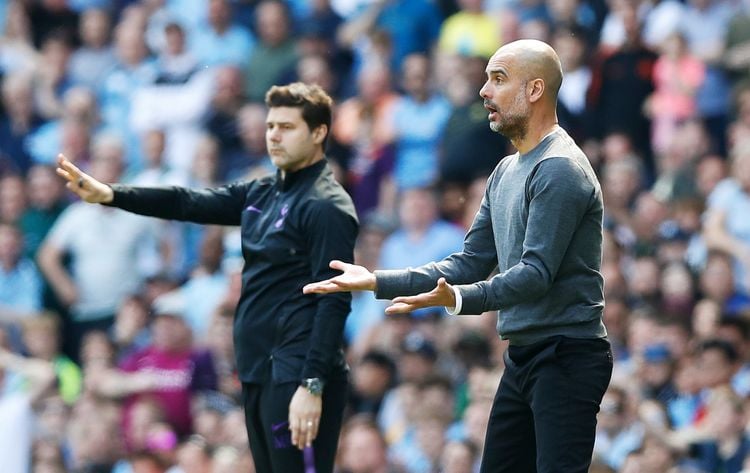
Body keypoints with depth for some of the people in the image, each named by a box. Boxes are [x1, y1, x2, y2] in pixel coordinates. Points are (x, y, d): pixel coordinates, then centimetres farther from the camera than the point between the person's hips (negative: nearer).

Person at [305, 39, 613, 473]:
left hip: (567, 359, -10)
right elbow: (470, 265, 17)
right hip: (522, 357, 10)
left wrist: (458, 299, -36)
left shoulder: (559, 170, -14)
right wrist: (376, 282, 10)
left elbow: (536, 274, -22)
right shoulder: (507, 172, 17)